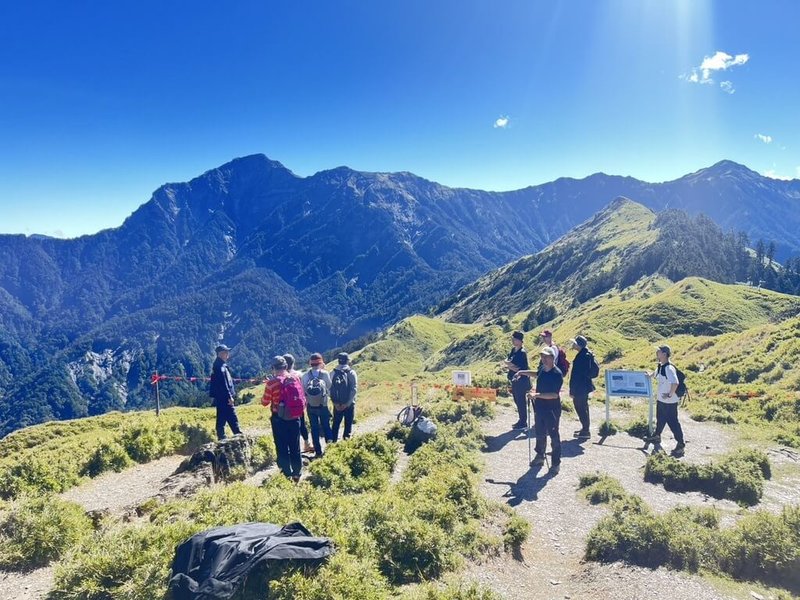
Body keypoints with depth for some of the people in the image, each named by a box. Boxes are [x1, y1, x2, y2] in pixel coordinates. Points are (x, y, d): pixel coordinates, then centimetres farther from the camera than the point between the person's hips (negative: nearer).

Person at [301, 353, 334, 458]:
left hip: (310, 406, 1)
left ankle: (318, 452, 13)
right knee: (326, 426, 15)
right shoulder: (325, 374, -12)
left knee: (314, 429, 10)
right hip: (323, 405, -1)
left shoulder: (305, 375, -7)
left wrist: (305, 401, 11)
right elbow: (330, 387, -8)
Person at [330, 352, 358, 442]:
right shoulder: (351, 373, -10)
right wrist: (348, 403, -11)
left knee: (336, 424, 15)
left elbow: (330, 388, -5)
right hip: (349, 404, -3)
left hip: (337, 404, 3)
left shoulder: (333, 373, -3)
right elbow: (354, 389, -15)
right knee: (348, 424, 10)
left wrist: (335, 402, -5)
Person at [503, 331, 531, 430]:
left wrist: (509, 365, -17)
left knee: (521, 401, 0)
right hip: (515, 380, 9)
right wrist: (507, 364, -6)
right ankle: (521, 420, 29)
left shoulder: (522, 352, -19)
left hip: (521, 381, -9)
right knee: (517, 400, 17)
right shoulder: (513, 350, 7)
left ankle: (523, 422, 12)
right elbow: (509, 361, 15)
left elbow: (520, 369, -22)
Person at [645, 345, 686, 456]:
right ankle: (656, 436, 43)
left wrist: (670, 395, -26)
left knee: (672, 422, -2)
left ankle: (681, 444, 7)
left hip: (670, 401, -10)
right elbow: (656, 376, 27)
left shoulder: (669, 368, -25)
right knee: (660, 419, 25)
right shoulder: (660, 366, 5)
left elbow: (675, 383, -35)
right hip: (661, 399, 10)